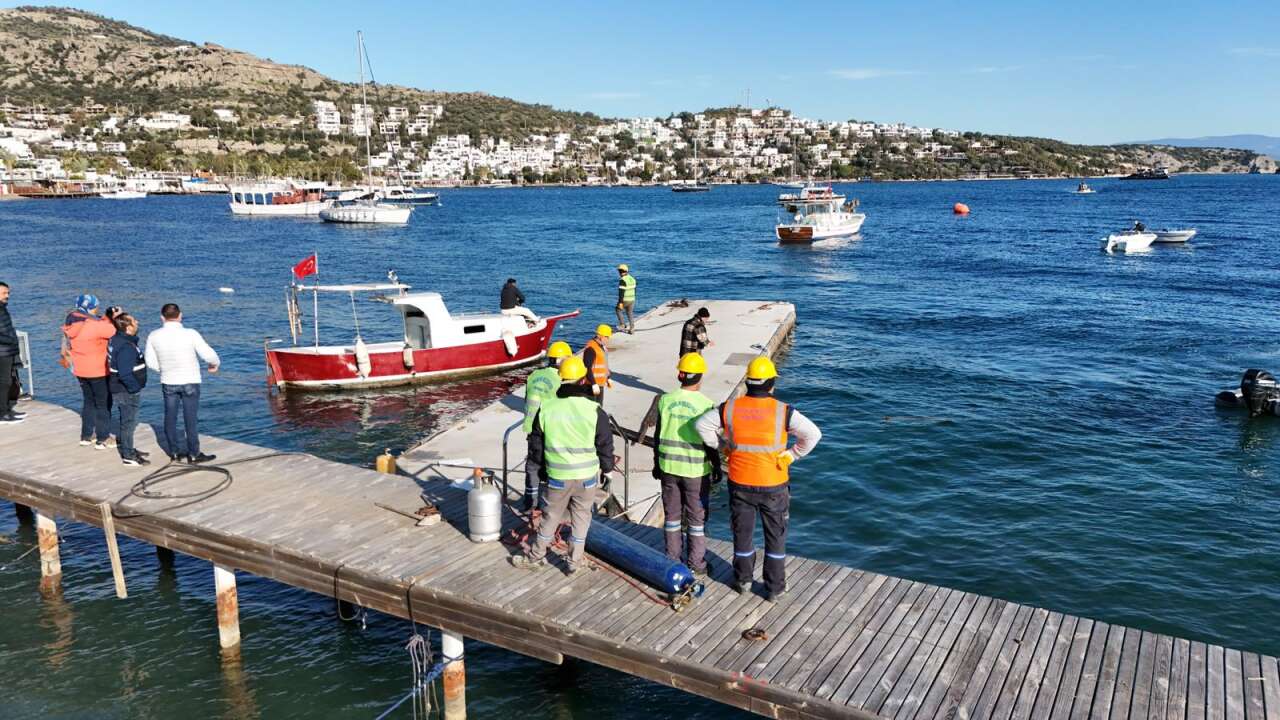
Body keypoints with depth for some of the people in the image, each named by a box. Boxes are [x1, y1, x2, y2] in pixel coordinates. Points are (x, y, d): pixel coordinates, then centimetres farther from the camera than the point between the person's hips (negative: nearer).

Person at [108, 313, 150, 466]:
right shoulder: (126, 347, -26)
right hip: (126, 392, -10)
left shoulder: (118, 340, 4)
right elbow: (125, 373, -28)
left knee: (127, 421, 21)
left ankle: (128, 449, 35)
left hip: (120, 390, 10)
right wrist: (135, 388, -21)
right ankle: (128, 456, 9)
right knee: (129, 422, 0)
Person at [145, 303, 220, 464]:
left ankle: (174, 453, 21)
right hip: (190, 382, -3)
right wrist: (214, 364, 4)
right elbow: (208, 354, -18)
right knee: (191, 418, 5)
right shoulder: (190, 334, -17)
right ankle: (194, 454, 11)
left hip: (168, 383, 3)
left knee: (170, 418, 14)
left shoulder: (154, 336, -6)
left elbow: (151, 362, 2)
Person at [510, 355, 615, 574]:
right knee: (581, 517, 15)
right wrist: (607, 468, 13)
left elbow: (535, 443, 4)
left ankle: (536, 558, 31)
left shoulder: (546, 408, -7)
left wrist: (542, 465, 21)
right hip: (587, 476, -1)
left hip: (557, 476, 1)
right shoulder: (594, 410, -13)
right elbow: (605, 446, -5)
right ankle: (574, 562, 23)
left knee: (550, 517, 17)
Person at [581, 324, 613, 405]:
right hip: (591, 384, -10)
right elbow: (587, 368, -25)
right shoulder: (591, 348, -21)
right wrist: (594, 384, -27)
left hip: (600, 383, 10)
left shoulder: (603, 346, 10)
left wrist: (608, 378, 22)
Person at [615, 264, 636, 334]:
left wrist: (620, 302, -22)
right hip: (632, 299, 7)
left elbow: (621, 292, -23)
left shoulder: (622, 280, -20)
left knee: (618, 310, 18)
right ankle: (632, 330, 10)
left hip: (624, 300, -7)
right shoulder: (632, 278, 7)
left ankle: (622, 325, 16)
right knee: (629, 314, 13)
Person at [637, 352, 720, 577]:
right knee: (697, 518, 10)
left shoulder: (665, 400, -3)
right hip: (696, 470, -3)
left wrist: (657, 463, 15)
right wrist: (717, 466, 5)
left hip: (668, 467, 3)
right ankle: (696, 564, 17)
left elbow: (658, 435, 3)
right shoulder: (706, 404, -14)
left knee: (672, 515, 16)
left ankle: (672, 560, 25)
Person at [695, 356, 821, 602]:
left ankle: (743, 579, 36)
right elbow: (813, 434, -16)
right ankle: (774, 588, 24)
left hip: (740, 483, 2)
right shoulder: (783, 411, -14)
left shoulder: (730, 408, -8)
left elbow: (702, 425, -3)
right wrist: (792, 454, -4)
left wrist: (723, 447, 5)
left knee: (742, 533, 20)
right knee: (775, 536, 15)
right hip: (773, 486, -2)